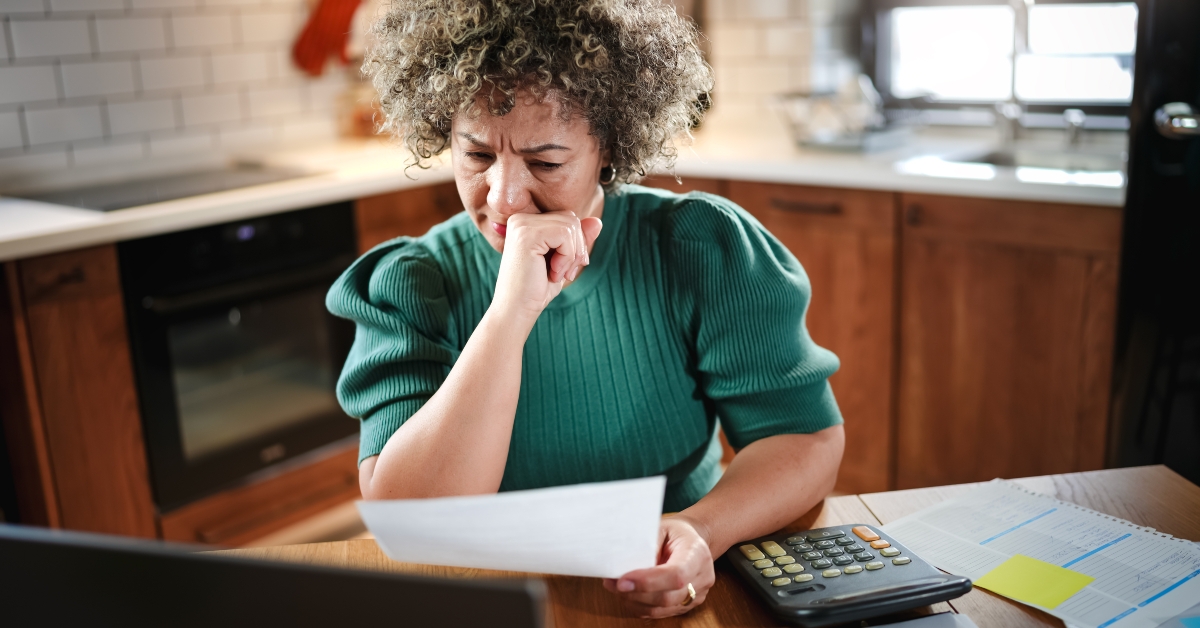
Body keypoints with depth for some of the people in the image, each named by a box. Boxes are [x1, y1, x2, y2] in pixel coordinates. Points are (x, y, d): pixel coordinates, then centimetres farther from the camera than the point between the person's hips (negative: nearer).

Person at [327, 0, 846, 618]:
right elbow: (402, 522, -19)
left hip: (680, 592, 1)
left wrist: (701, 531, -27)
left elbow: (808, 435, -8)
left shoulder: (704, 248, -7)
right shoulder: (408, 286, -8)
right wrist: (511, 311, -27)